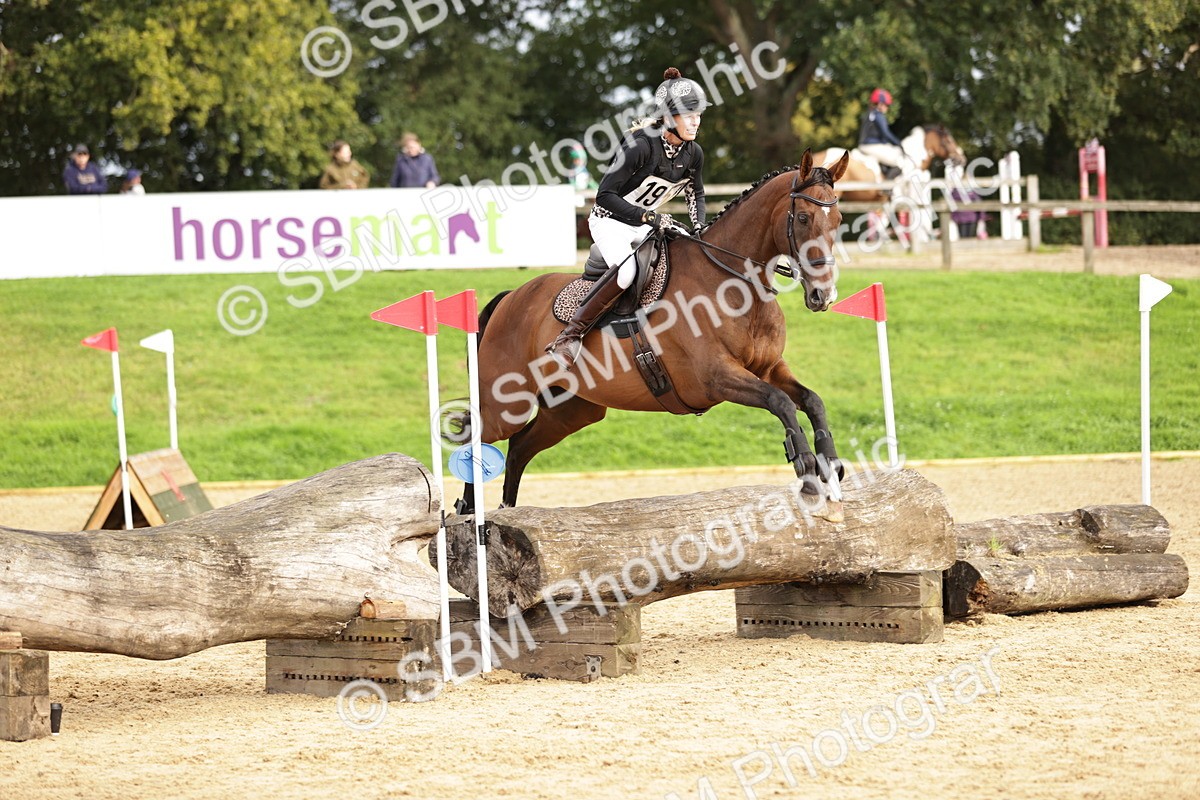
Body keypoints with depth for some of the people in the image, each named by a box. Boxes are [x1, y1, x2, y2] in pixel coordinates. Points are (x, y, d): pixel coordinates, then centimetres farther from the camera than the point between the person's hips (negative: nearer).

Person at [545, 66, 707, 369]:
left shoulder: (693, 153, -4)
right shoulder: (641, 145, -26)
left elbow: (696, 194, 16)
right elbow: (605, 195, -24)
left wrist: (699, 226, -2)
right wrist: (648, 217, -29)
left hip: (646, 226, 8)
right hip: (610, 220, -8)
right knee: (626, 270, -36)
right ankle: (569, 337, -30)